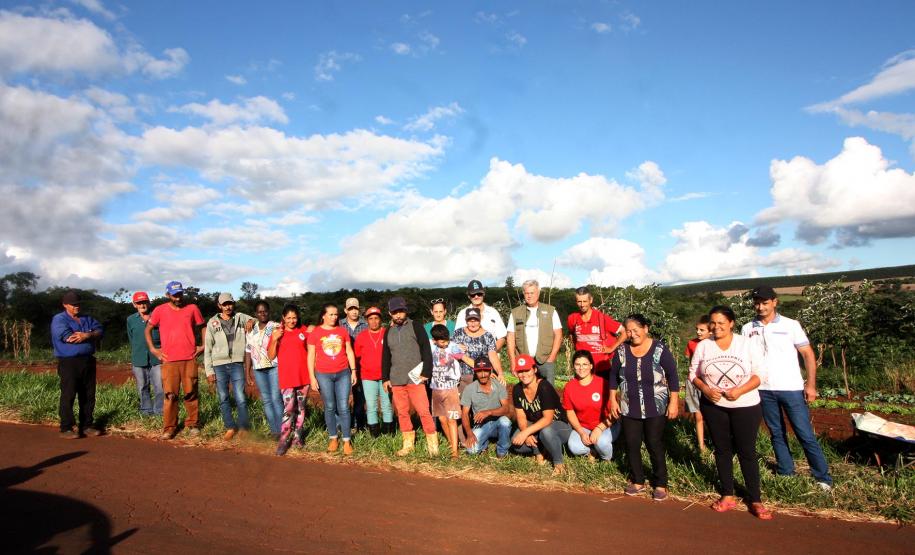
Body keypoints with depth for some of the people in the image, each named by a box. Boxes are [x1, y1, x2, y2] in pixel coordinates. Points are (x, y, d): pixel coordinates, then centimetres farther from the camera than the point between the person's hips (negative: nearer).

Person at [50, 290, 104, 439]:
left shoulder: (87, 319, 17)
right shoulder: (59, 319, -2)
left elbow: (100, 331, 3)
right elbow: (67, 337, -18)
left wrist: (86, 335, -17)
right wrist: (91, 336, -8)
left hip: (88, 361, 6)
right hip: (69, 362, -6)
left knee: (88, 395, 8)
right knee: (68, 396, -4)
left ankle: (87, 425, 16)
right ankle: (66, 428, 2)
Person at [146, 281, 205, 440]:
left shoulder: (192, 308, 4)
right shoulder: (160, 310, 3)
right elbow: (147, 330, 12)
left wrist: (203, 346, 6)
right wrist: (152, 349, 4)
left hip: (190, 359, 1)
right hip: (169, 360, 0)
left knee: (191, 393, 5)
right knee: (170, 395, 0)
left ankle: (192, 424, 15)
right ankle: (169, 427, 8)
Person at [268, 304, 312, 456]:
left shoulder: (304, 330, 3)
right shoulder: (277, 332, 0)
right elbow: (271, 356, -2)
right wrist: (274, 339, -15)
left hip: (303, 376, 2)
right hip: (287, 377, -2)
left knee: (301, 408, 11)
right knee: (288, 409, -10)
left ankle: (298, 436, 22)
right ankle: (283, 440, -1)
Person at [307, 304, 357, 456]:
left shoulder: (342, 331, 5)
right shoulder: (315, 333, -1)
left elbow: (349, 352, 10)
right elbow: (311, 356, 0)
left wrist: (353, 371, 6)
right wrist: (312, 376, -4)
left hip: (343, 374, 1)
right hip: (323, 375, -1)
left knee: (344, 407, 0)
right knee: (329, 407, 8)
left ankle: (347, 440, 5)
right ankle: (333, 438, 20)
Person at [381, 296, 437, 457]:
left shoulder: (415, 326, -1)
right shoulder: (388, 331, 13)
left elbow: (426, 350, -5)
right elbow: (385, 356, 19)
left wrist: (426, 373, -11)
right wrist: (385, 378, 14)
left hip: (415, 378, -5)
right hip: (396, 380, 5)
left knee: (423, 411, -7)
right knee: (402, 413, 8)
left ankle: (432, 444, 3)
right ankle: (408, 443, 19)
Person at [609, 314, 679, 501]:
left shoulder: (659, 350, -10)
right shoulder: (622, 350, -2)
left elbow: (672, 376, -6)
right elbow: (613, 376, 7)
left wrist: (673, 402, -8)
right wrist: (613, 400, 6)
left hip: (655, 408, -3)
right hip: (629, 408, 3)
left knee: (655, 445, 2)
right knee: (631, 445, 8)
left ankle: (660, 484, 18)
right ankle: (637, 481, 24)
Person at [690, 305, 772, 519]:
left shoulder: (747, 344, -7)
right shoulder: (703, 346, -1)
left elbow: (759, 374, -7)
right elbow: (693, 374, 3)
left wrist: (740, 390, -21)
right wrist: (705, 389, -15)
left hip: (745, 406, -2)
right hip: (713, 406, 2)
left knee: (747, 452, 3)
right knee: (722, 450, 12)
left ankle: (755, 500, 14)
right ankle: (728, 496, 24)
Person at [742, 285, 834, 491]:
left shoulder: (790, 325, -3)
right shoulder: (748, 329, 3)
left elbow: (808, 354, -2)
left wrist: (811, 384, -8)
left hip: (791, 389, -2)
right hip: (764, 390, 3)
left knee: (805, 434, 1)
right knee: (777, 433, 13)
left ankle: (823, 477, 12)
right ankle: (785, 473, 23)